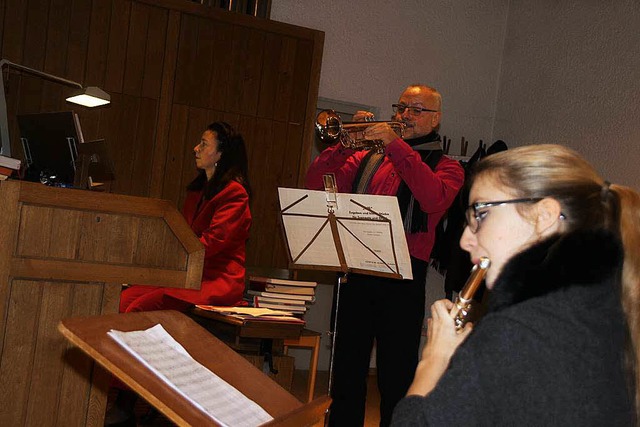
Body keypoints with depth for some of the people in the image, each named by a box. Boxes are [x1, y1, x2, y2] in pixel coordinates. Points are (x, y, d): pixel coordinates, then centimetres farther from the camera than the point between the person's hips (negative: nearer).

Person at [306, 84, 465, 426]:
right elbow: (316, 184, 6)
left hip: (403, 278, -3)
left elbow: (434, 199, -18)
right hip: (356, 273, 4)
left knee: (396, 381, 2)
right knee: (347, 372, 13)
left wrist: (397, 145, -18)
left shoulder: (445, 166, 6)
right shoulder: (368, 159, 16)